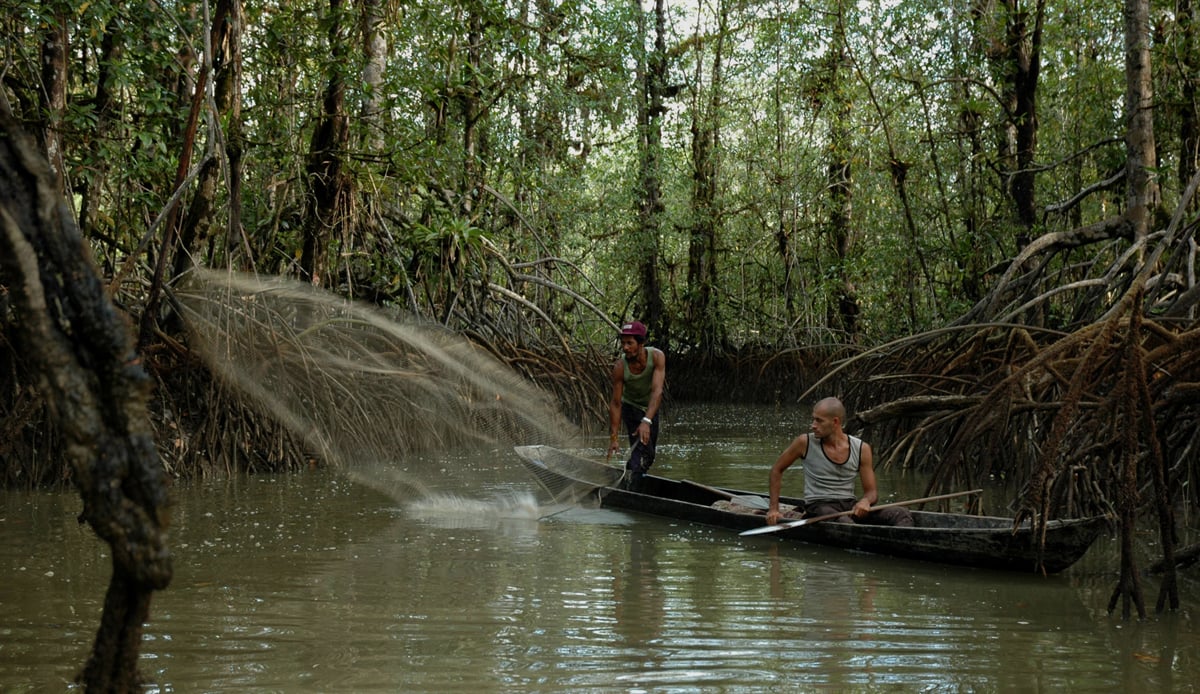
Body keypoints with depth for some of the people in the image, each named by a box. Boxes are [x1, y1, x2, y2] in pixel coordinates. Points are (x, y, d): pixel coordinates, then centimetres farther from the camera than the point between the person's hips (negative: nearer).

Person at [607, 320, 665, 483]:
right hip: (631, 407, -3)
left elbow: (657, 391, -39)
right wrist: (613, 438, -28)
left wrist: (647, 421, -52)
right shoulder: (620, 367, -29)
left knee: (649, 455, 15)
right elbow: (615, 404, -25)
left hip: (651, 407, 3)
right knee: (642, 448, -22)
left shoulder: (657, 357, -29)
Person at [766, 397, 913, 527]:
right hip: (818, 506, -3)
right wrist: (773, 508, 6)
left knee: (901, 514, -22)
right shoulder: (805, 443, -1)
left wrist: (865, 501, -16)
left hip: (851, 506, 3)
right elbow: (777, 470, 12)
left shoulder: (862, 449, 4)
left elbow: (872, 492, 8)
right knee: (845, 523, -40)